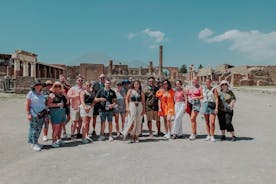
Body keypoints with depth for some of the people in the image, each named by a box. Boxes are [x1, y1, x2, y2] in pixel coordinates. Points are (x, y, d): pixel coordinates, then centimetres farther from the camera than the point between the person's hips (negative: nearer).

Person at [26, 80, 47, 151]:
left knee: (39, 129, 10)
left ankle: (35, 142, 20)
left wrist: (45, 112, 15)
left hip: (42, 115, 6)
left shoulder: (41, 94, 15)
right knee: (34, 129, -4)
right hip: (34, 115, -6)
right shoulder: (31, 93, -3)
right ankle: (33, 144, 4)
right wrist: (28, 114, -14)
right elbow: (27, 104, -6)